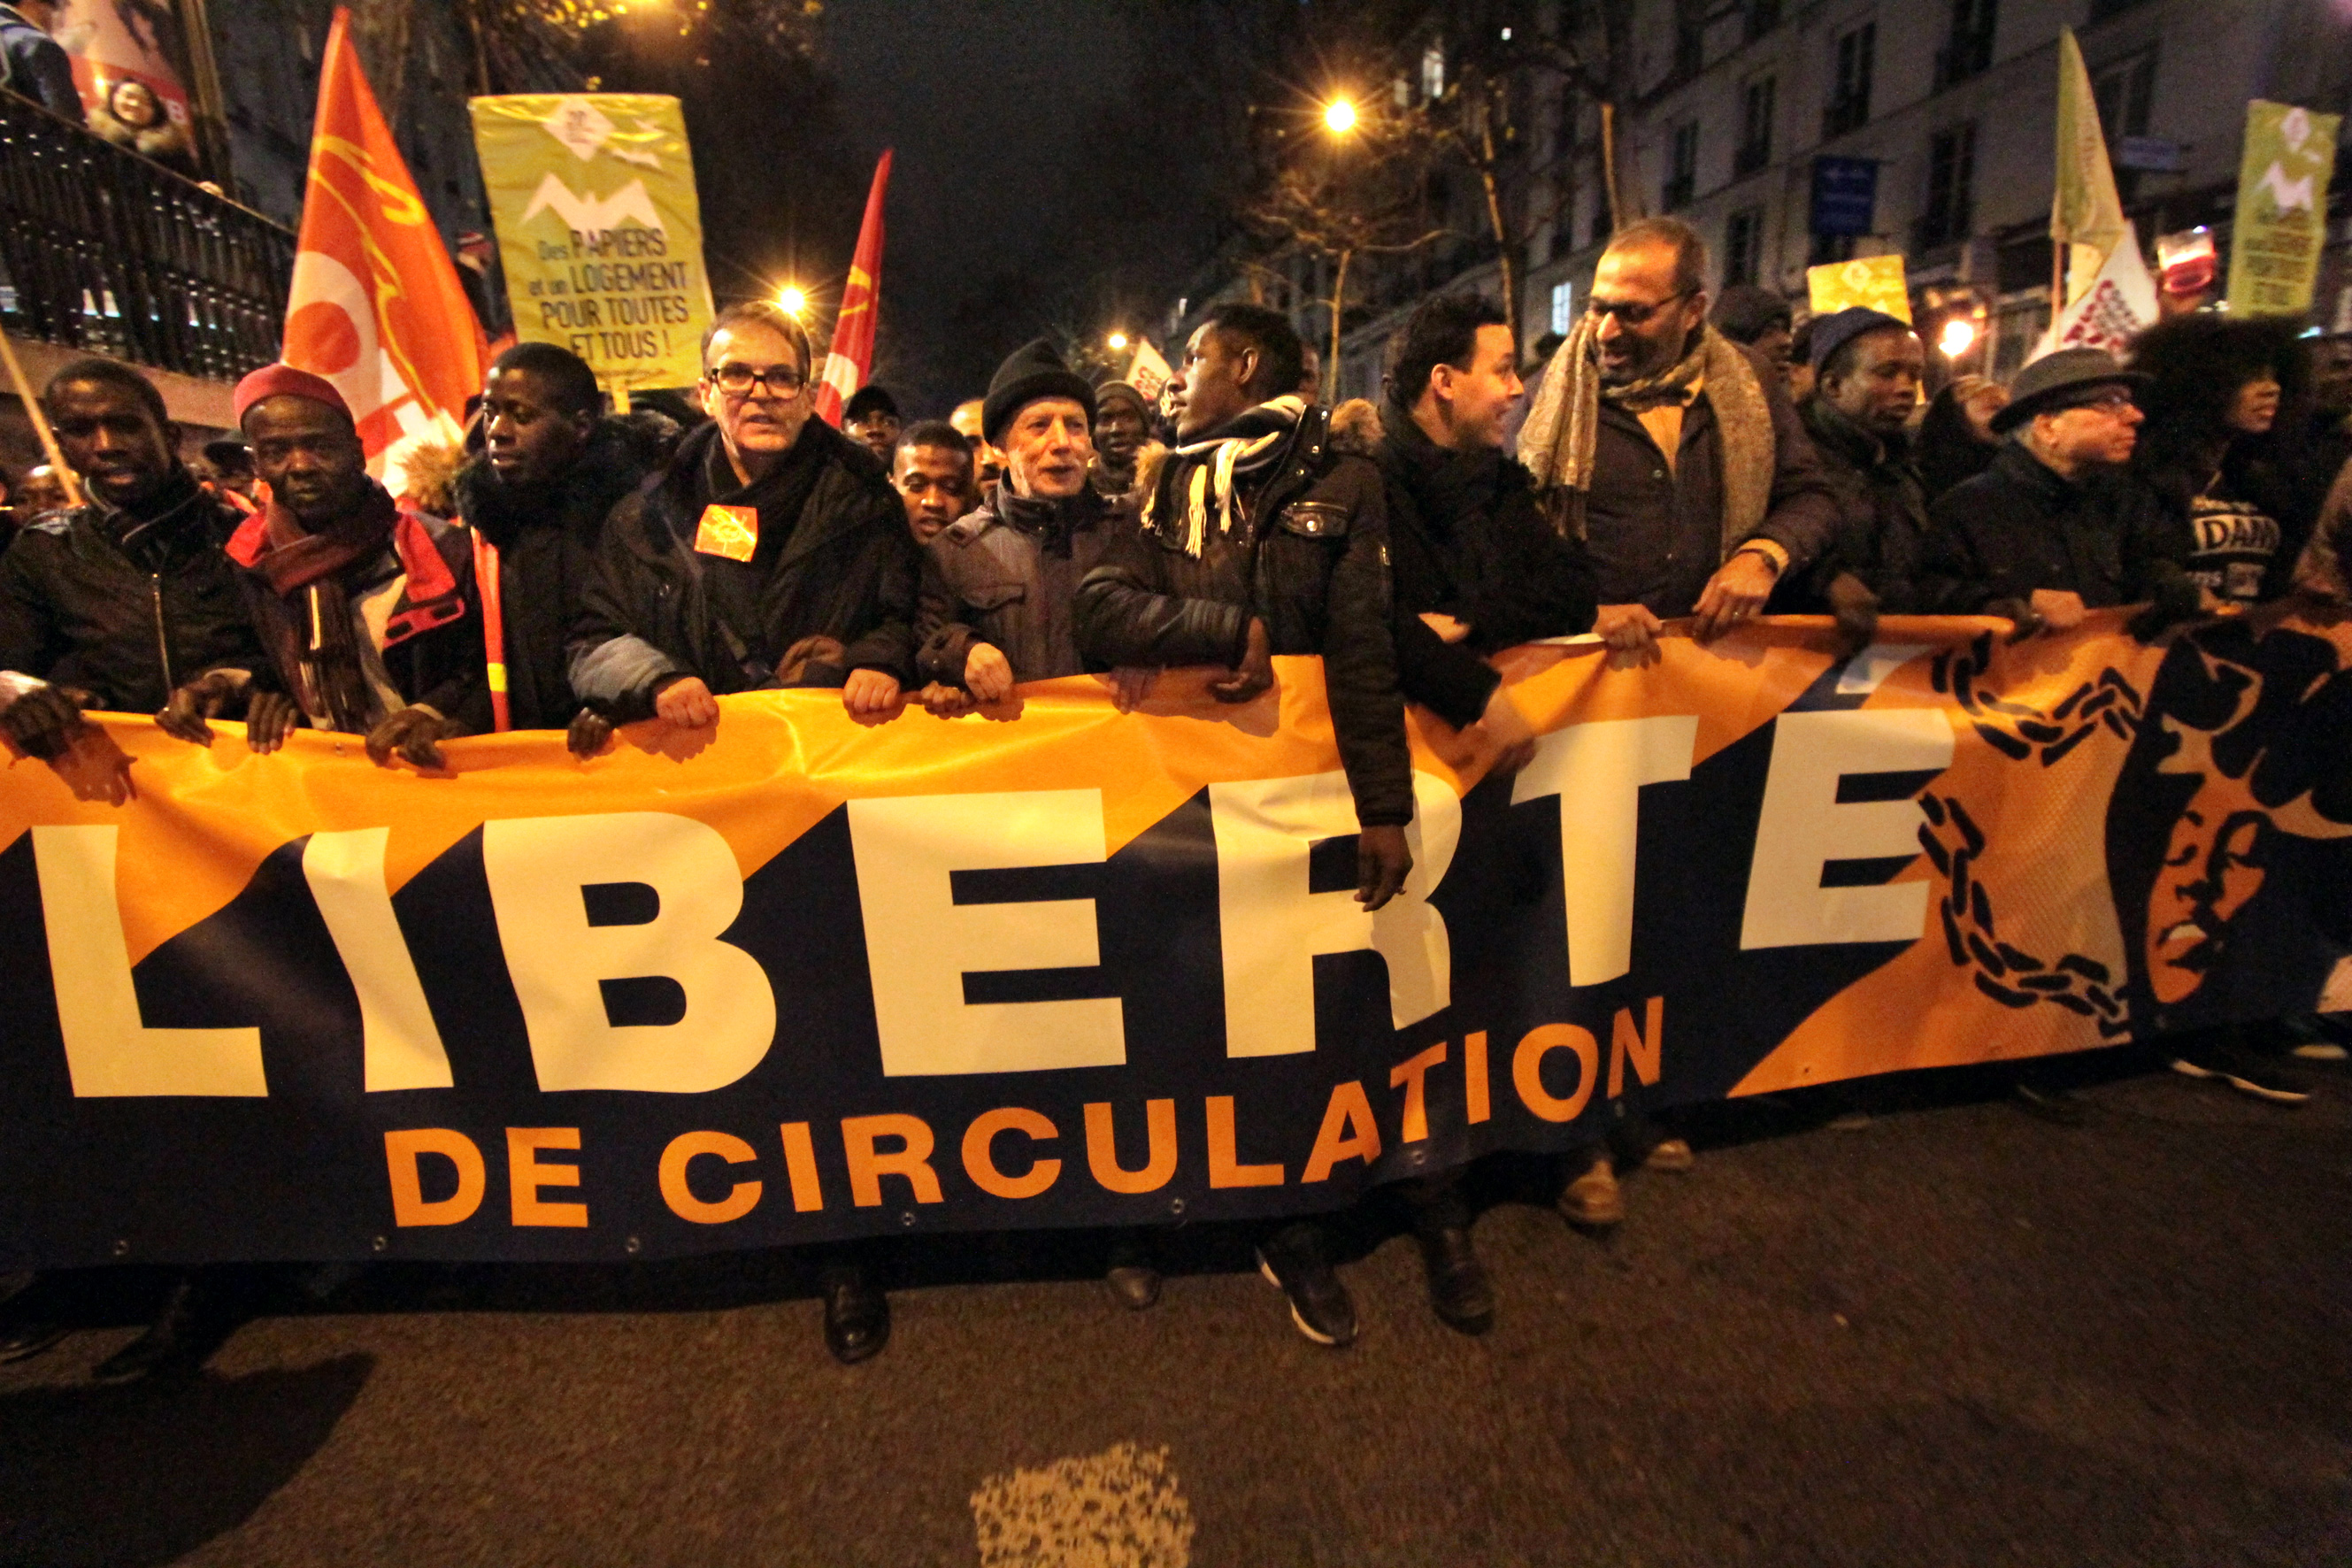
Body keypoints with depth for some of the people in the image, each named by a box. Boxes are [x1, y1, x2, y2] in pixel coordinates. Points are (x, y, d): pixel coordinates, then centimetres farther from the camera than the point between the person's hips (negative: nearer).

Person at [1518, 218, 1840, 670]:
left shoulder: (1746, 381, 12)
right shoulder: (1558, 392, 4)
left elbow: (1810, 497, 17)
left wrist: (1763, 557, -4)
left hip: (1722, 646, 3)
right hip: (1587, 653, -2)